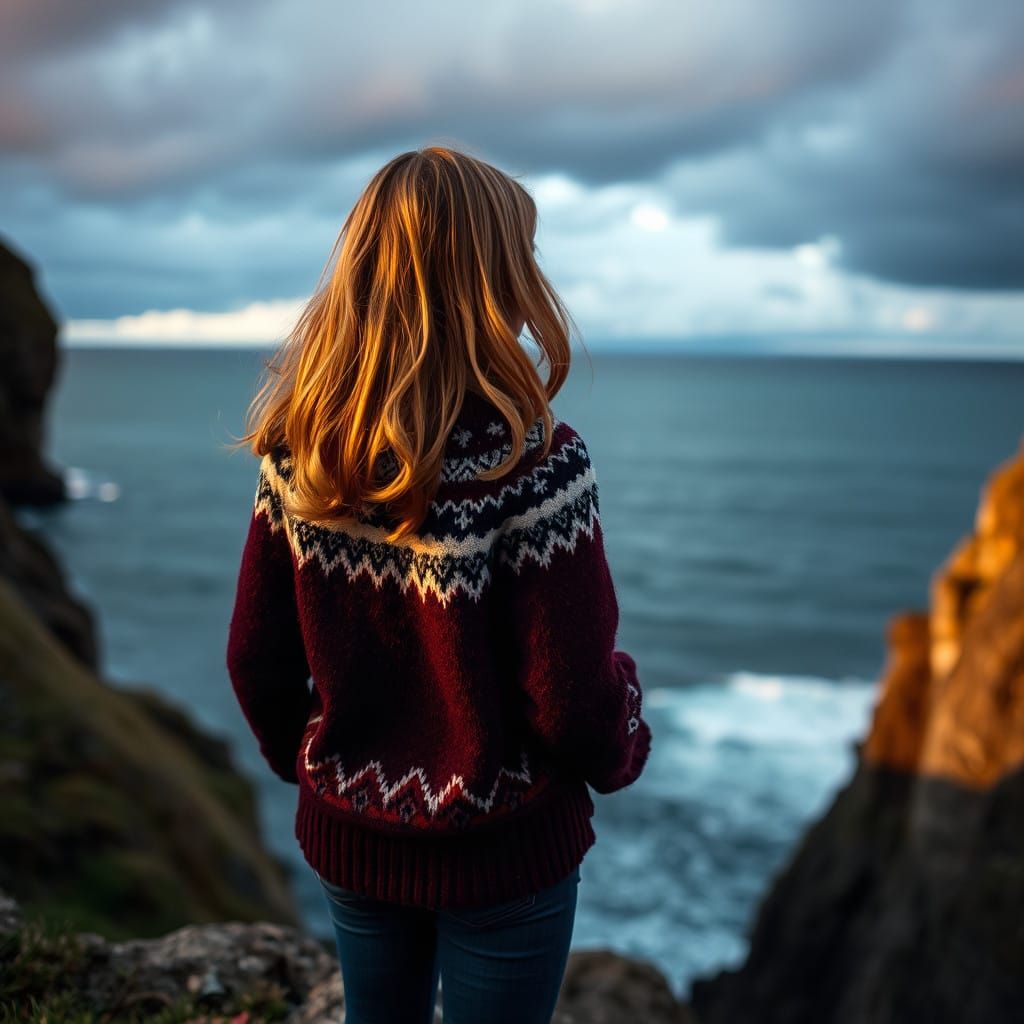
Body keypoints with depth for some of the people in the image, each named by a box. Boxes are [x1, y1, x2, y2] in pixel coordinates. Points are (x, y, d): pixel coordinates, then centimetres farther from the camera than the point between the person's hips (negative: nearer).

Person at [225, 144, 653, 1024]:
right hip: (500, 852, -4)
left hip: (346, 835, 5)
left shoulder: (298, 454, -10)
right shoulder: (531, 462, -25)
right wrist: (619, 751, 2)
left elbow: (256, 660, -2)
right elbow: (572, 703, -21)